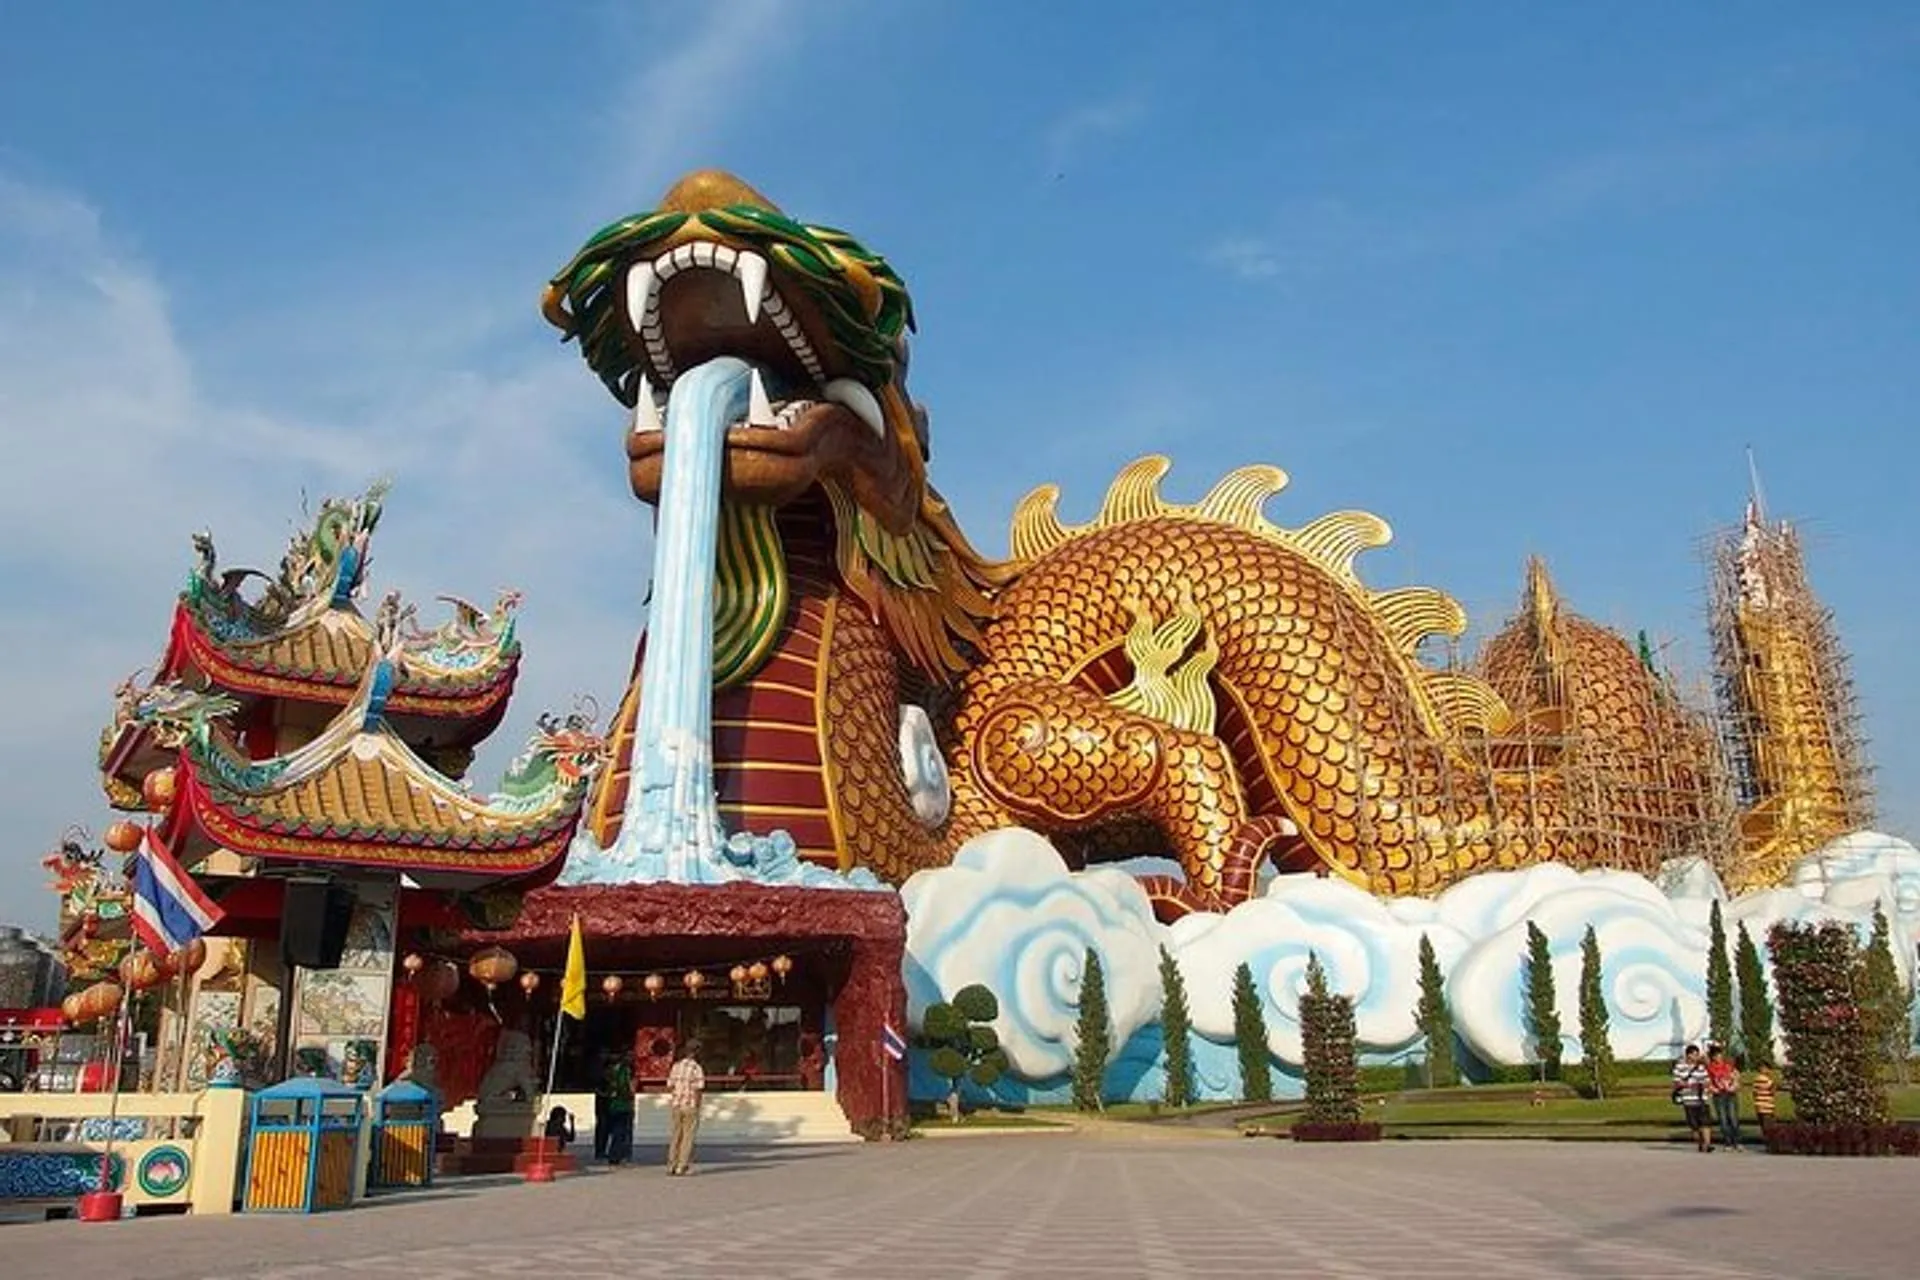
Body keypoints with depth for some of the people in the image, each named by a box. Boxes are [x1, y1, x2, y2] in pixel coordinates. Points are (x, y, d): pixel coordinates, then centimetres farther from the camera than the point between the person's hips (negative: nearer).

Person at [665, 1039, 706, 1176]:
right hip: (691, 1106, -5)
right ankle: (682, 1167, 5)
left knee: (676, 1136, 15)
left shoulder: (675, 1066, 5)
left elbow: (669, 1087, 6)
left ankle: (671, 1166, 16)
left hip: (675, 1105, 5)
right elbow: (698, 1091, -14)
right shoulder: (696, 1068, -12)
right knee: (688, 1137, 5)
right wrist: (697, 1108, -7)